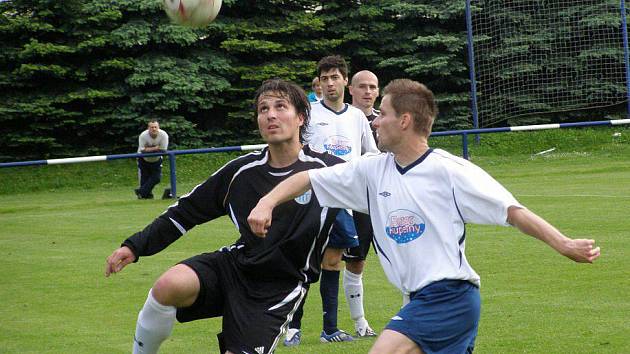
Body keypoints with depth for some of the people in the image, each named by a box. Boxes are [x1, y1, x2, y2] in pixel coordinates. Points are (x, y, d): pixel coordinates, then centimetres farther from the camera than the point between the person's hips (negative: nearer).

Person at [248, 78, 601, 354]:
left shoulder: (449, 170, -10)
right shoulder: (373, 170, 8)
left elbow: (512, 211, -11)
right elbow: (308, 178, 11)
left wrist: (564, 245, -20)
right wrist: (267, 203, -5)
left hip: (450, 295, -8)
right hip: (422, 298, 8)